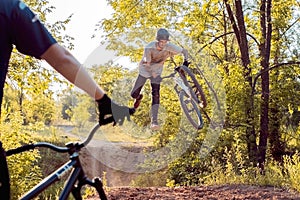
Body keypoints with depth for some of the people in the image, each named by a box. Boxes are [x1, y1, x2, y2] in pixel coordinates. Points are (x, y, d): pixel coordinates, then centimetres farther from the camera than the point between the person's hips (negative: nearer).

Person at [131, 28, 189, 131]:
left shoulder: (169, 47, -24)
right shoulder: (149, 48, -31)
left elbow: (184, 51, -11)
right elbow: (148, 66, -33)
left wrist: (185, 61, -29)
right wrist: (162, 61, -40)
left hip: (156, 72, 1)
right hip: (145, 70, -1)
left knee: (156, 95, -17)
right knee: (134, 94, 3)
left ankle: (154, 121, -15)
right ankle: (139, 97, 43)